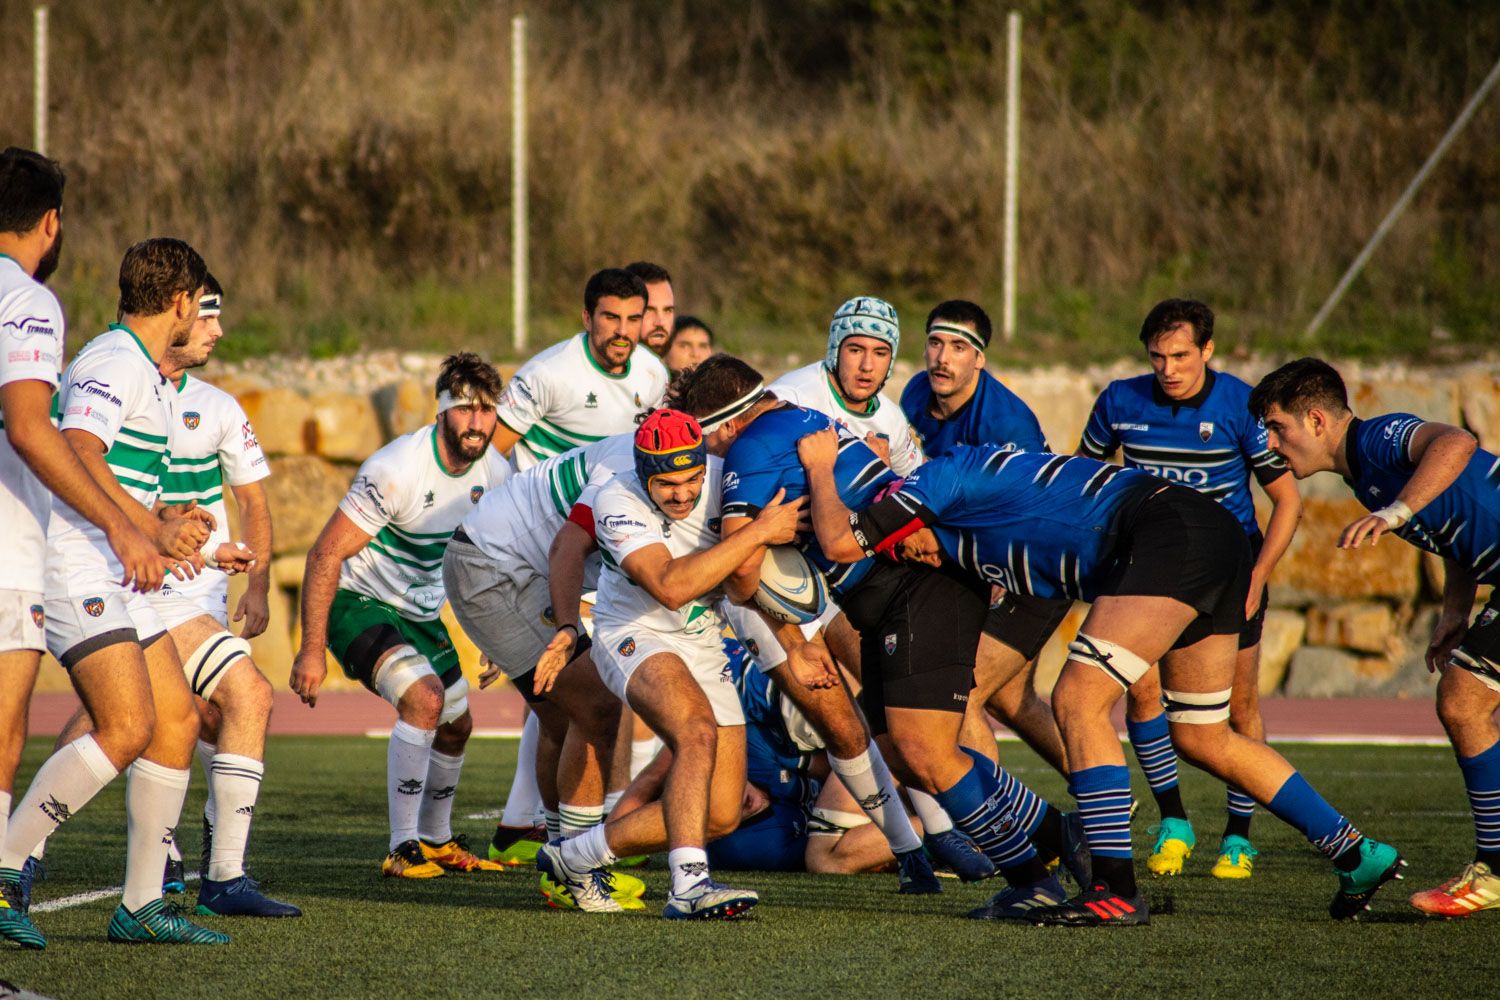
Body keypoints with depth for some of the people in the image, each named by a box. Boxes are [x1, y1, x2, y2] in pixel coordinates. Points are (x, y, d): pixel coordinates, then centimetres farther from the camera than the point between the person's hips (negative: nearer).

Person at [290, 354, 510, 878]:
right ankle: (403, 849, -22)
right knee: (424, 697, -28)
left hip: (421, 611, 8)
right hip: (359, 601, -8)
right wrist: (312, 650, -27)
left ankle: (437, 840, 41)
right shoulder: (398, 470, -29)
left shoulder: (493, 471, -7)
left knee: (457, 725, 16)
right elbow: (327, 553, -26)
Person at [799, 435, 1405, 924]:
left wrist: (821, 466, 16)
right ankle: (1358, 856, 21)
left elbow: (840, 542, -1)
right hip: (1218, 539, 10)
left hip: (1168, 530, -10)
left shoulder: (945, 474, 1)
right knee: (1201, 739, 16)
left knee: (1078, 701, -11)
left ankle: (1117, 890, -13)